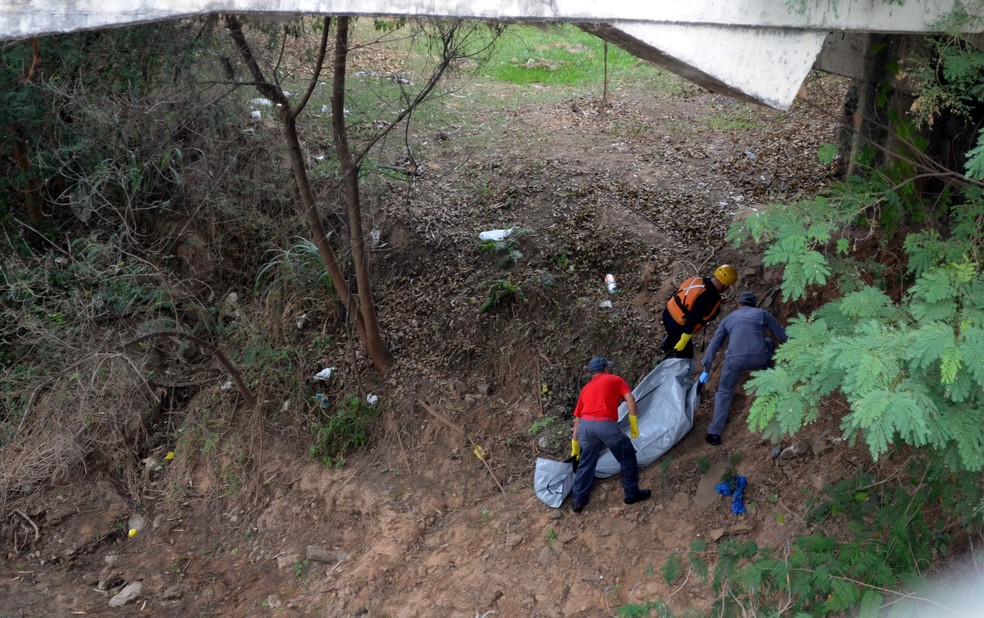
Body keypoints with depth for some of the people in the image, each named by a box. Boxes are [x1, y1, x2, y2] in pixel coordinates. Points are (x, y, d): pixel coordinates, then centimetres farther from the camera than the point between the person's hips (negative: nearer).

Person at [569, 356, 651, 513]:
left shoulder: (586, 388, 27)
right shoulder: (615, 379, 19)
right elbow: (630, 400, 2)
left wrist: (575, 446, 33)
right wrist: (634, 424, 4)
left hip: (585, 425, 4)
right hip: (606, 424, -4)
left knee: (585, 463, 19)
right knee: (627, 456, 17)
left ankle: (578, 501, 23)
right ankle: (632, 493, 25)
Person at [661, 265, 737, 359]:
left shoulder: (697, 279, -4)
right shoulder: (712, 299, -26)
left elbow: (676, 293, 9)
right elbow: (693, 319, -30)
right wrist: (683, 341, -25)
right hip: (678, 326, -8)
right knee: (686, 355, 12)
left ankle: (666, 346, 69)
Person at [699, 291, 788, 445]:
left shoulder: (728, 318, 25)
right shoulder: (762, 314, 21)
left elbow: (714, 345, 25)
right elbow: (783, 335, 25)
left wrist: (706, 370, 32)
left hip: (735, 359, 0)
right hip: (759, 358, 0)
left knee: (724, 391, 20)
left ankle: (714, 432, 10)